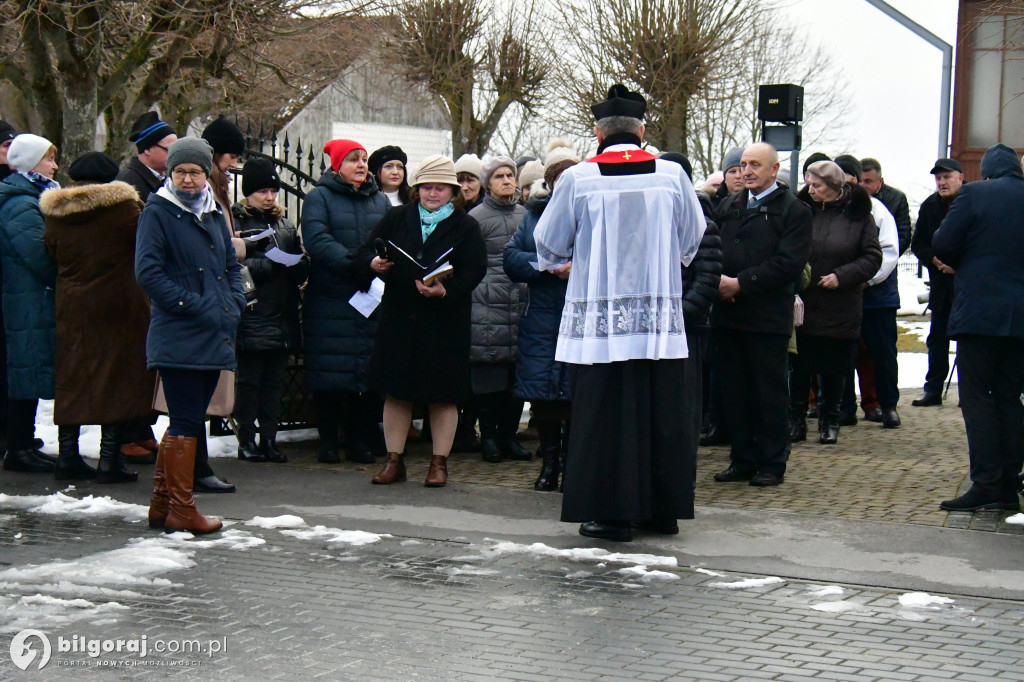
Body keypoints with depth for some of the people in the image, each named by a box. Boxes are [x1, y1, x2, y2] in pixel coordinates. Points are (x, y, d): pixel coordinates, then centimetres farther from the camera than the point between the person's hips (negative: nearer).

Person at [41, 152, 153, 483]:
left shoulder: (55, 214, 4)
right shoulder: (123, 207, -9)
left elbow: (52, 256, 13)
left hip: (71, 309, 4)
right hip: (118, 307, -4)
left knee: (71, 379, 11)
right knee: (117, 376, 0)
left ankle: (67, 456, 14)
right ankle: (109, 459, -2)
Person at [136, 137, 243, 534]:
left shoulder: (213, 214, 17)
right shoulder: (157, 212, -5)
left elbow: (232, 265, 24)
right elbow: (148, 272, -13)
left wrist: (233, 306, 7)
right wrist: (194, 307, -16)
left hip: (214, 338, 8)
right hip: (178, 338, -8)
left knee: (187, 422, 12)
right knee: (186, 424, -7)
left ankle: (162, 504, 22)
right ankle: (180, 510, 0)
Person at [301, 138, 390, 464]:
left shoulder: (380, 201, 18)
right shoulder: (319, 197, 3)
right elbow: (317, 240, -12)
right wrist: (353, 265, -24)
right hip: (330, 299, -3)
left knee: (369, 373, 1)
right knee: (329, 374, -2)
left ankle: (361, 442, 8)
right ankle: (328, 442, 7)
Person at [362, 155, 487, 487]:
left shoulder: (465, 226, 1)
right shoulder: (397, 218, 10)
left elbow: (475, 270, -9)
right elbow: (366, 251, 9)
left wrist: (447, 290, -26)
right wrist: (374, 263, -15)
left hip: (445, 320, -2)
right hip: (399, 318, 2)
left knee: (443, 396, 3)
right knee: (395, 392, 6)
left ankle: (439, 463, 13)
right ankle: (394, 460, 16)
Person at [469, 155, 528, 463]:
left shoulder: (526, 215, 16)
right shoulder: (476, 217, 2)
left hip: (521, 303, 4)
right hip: (488, 303, -4)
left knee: (517, 371, 3)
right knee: (488, 370, -3)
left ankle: (509, 435, 12)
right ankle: (489, 435, 7)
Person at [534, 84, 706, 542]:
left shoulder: (578, 179, -5)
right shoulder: (672, 175, 1)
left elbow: (549, 245, 7)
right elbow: (692, 238, 15)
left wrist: (562, 264, 30)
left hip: (597, 319, -2)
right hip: (661, 322, 2)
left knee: (603, 415, 3)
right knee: (660, 413, 10)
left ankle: (612, 513, 3)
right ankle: (663, 509, 17)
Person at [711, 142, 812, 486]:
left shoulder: (794, 211, -1)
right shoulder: (728, 206, 17)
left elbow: (789, 263, -11)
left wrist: (741, 283, -15)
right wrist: (718, 281, -7)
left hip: (767, 316, -5)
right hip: (727, 314, 5)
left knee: (769, 392, 1)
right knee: (734, 391, 8)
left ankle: (772, 464, 9)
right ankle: (743, 459, 17)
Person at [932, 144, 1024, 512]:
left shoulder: (974, 193, -5)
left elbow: (943, 246, -7)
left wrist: (962, 263, 13)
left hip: (980, 312, -4)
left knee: (976, 396, -2)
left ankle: (986, 484, -10)